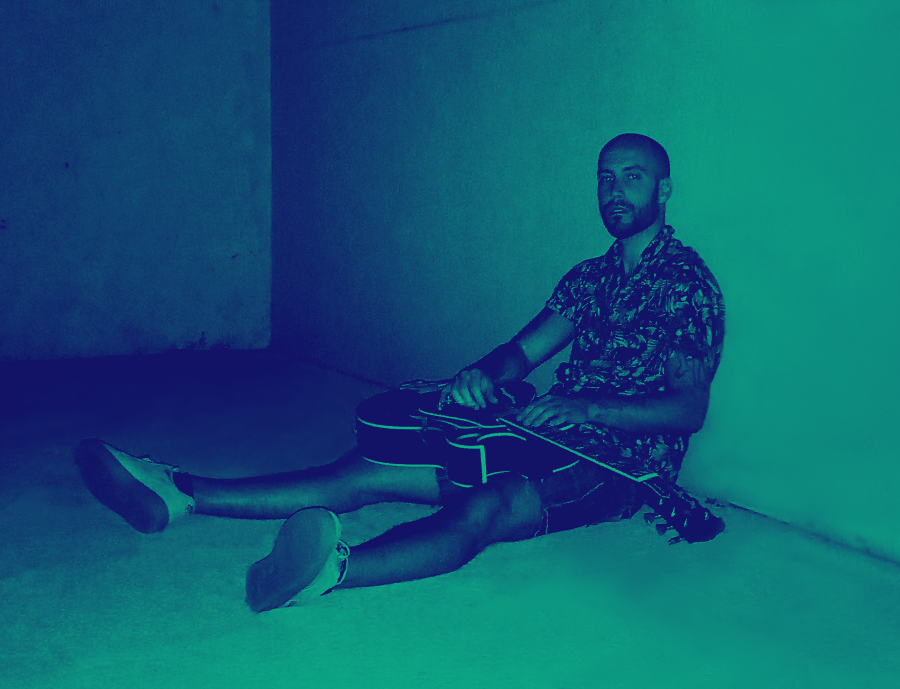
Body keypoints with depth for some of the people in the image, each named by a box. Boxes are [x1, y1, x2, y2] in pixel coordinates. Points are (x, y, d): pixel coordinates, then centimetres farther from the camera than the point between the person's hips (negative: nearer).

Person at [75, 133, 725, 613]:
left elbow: (689, 407, -13)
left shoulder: (687, 280, -5)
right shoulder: (589, 276, 18)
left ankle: (331, 568, -68)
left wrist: (585, 407, -25)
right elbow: (523, 350, 14)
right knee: (368, 467, -11)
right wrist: (481, 375, -9)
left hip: (621, 464, -7)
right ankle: (180, 494, -19)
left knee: (481, 509, -40)